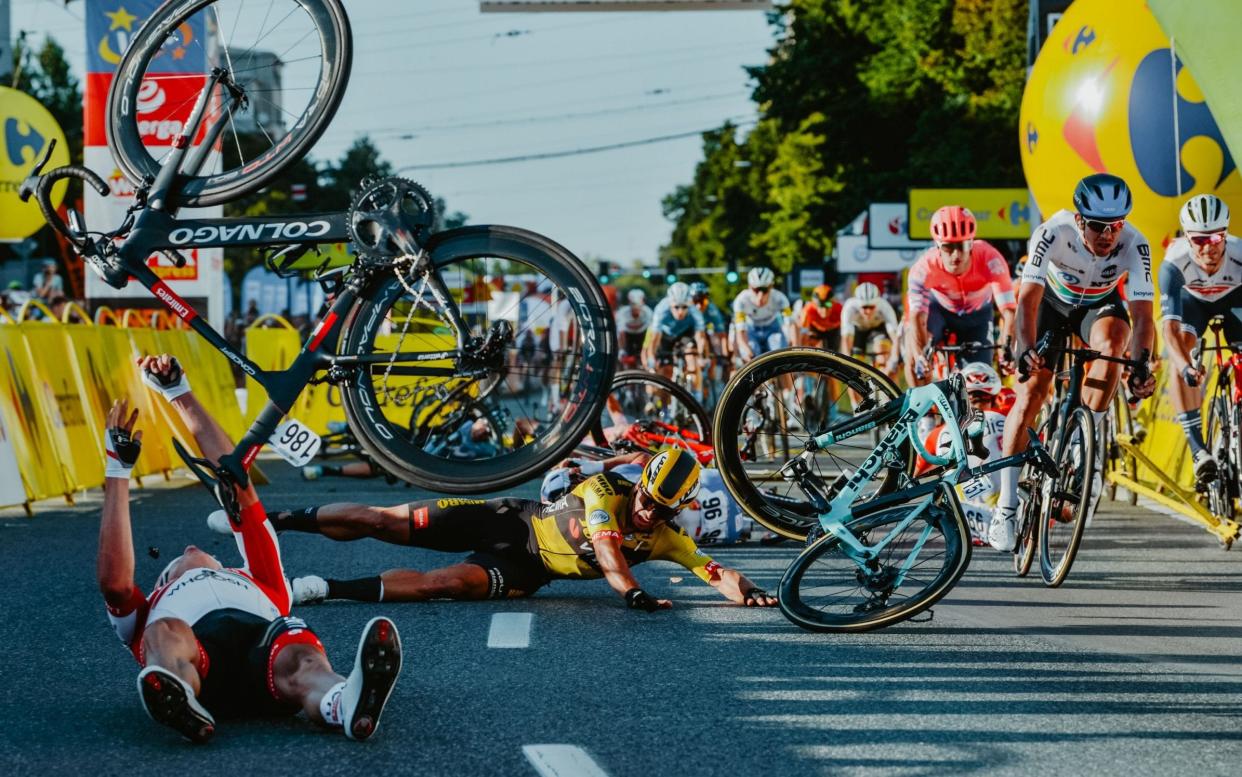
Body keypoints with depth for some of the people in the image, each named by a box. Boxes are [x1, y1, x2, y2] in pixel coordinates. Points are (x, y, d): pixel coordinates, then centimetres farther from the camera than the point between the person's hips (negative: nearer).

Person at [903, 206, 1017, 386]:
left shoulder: (989, 260, -39)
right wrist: (920, 357, -59)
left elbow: (1009, 310, -41)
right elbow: (917, 318, -41)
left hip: (977, 315, 1)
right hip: (939, 309, -1)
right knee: (914, 353, -28)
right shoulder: (924, 268, -37)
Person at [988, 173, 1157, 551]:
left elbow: (1142, 313, -38)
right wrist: (1025, 349, -59)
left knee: (1110, 344, -34)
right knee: (1031, 392, -12)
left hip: (1101, 304, 1)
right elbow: (1028, 298, -42)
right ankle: (1006, 507, -4)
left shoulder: (1134, 245, -32)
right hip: (1053, 301, 0)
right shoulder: (1054, 233, -35)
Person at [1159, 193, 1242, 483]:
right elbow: (1170, 329, -44)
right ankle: (1197, 448, -25)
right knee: (1178, 358, -25)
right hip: (1192, 299, -1)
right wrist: (1186, 367, -61)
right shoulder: (1174, 264, -39)